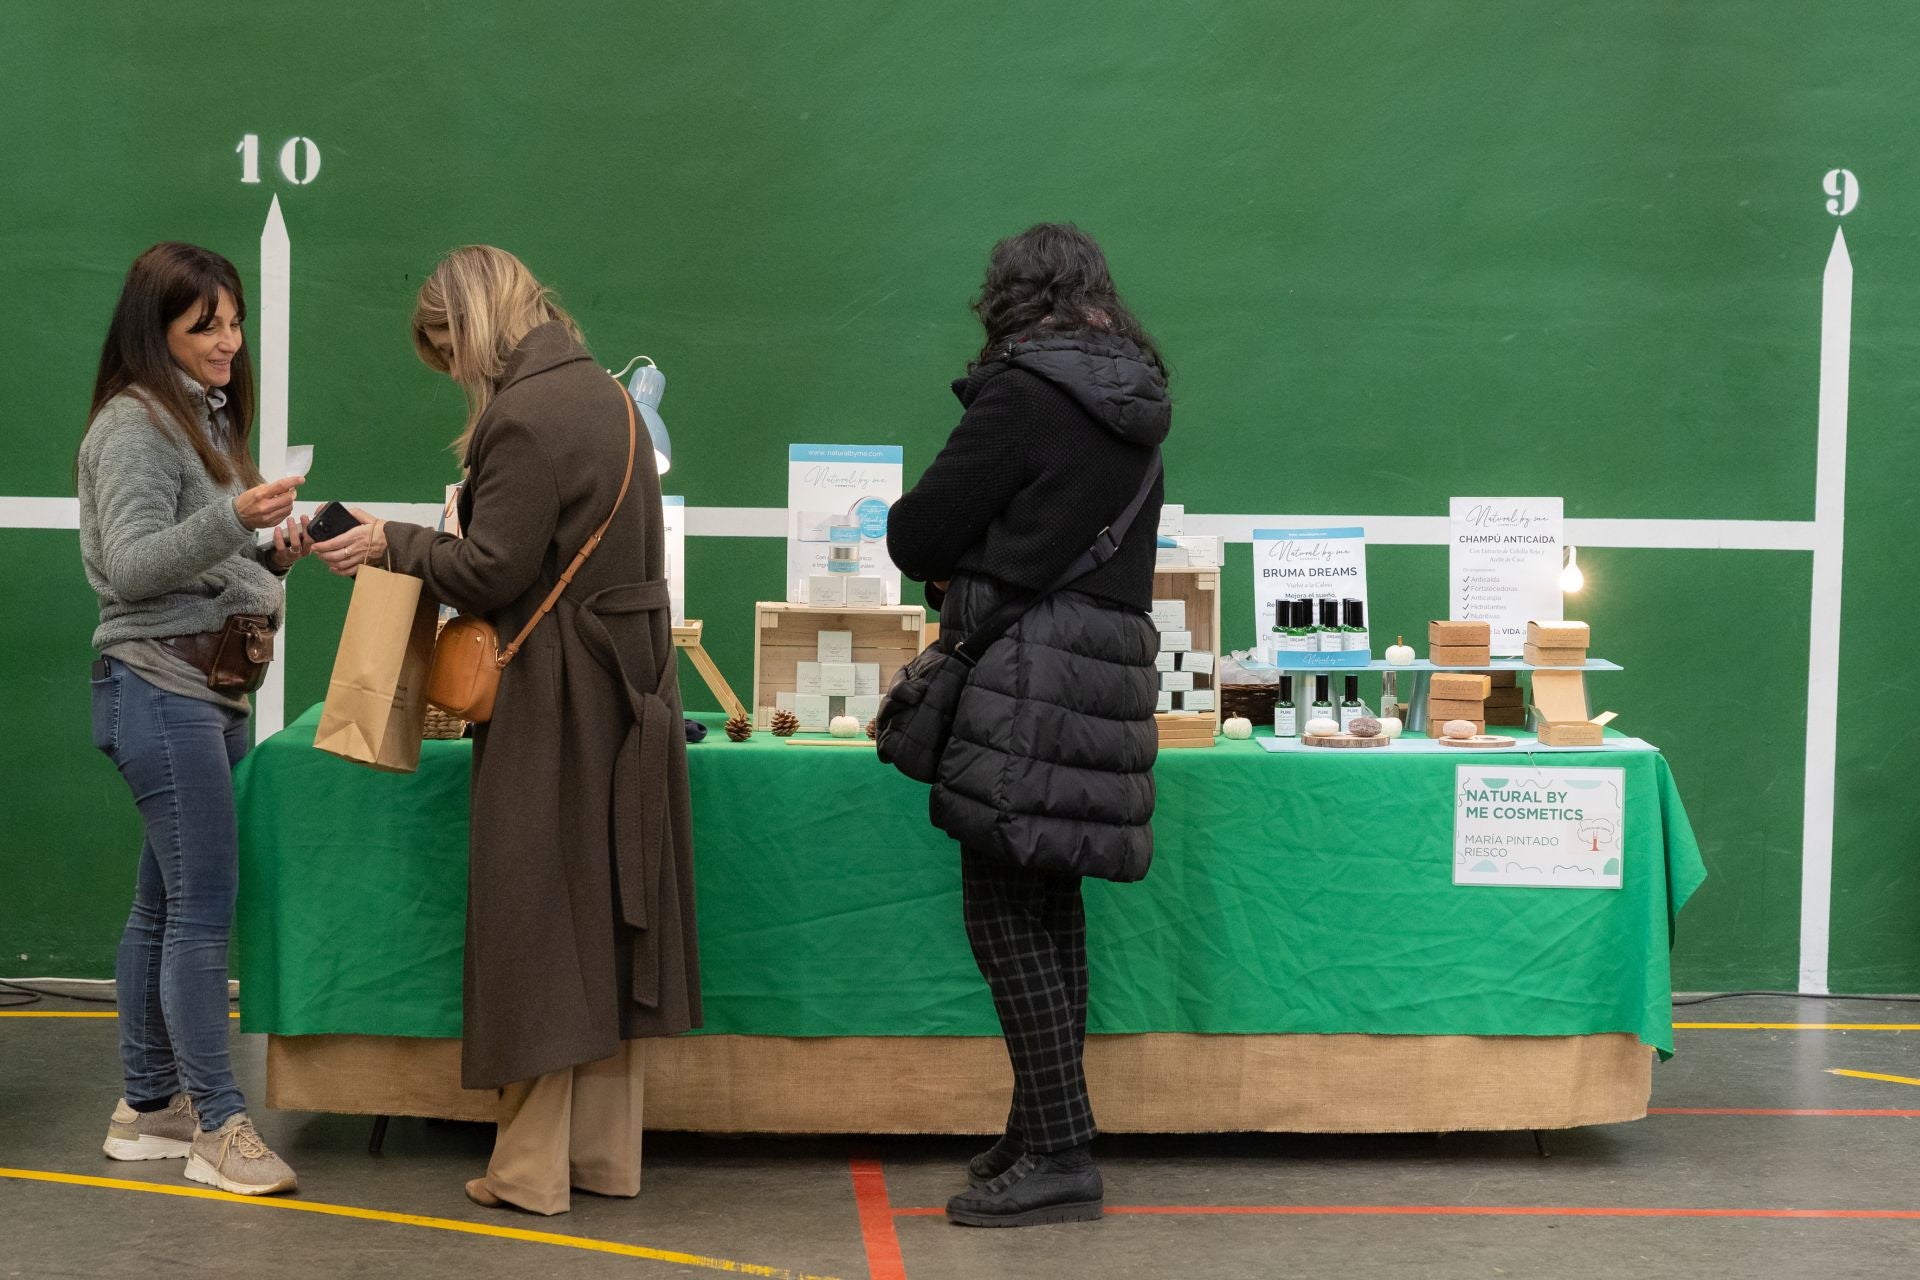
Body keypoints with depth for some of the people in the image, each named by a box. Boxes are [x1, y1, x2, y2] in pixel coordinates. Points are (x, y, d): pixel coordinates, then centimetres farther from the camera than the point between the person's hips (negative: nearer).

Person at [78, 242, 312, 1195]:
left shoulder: (208, 418, 21)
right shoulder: (134, 424, -9)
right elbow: (132, 566, -17)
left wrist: (273, 554, 7)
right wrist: (235, 519, -29)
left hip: (213, 689, 9)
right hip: (159, 688, -9)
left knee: (165, 904, 11)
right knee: (203, 903, -10)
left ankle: (148, 1105, 17)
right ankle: (218, 1126, -8)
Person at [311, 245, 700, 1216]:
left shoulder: (525, 416, -17)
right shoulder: (602, 395, 12)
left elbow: (490, 573, -17)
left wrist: (395, 542, -2)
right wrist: (419, 546, 14)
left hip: (557, 699, -9)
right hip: (626, 684, 9)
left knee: (538, 920, 0)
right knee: (610, 915, 12)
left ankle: (532, 1166, 7)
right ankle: (607, 1151, 20)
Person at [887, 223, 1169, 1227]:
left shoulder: (1025, 394, -9)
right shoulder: (1133, 410, 16)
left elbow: (915, 534, -7)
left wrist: (949, 572, 14)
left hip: (1023, 681, -9)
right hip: (1107, 666, 9)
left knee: (1008, 910, -5)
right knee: (1049, 905, 15)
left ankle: (1056, 1153, -4)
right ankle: (1045, 1128, 22)